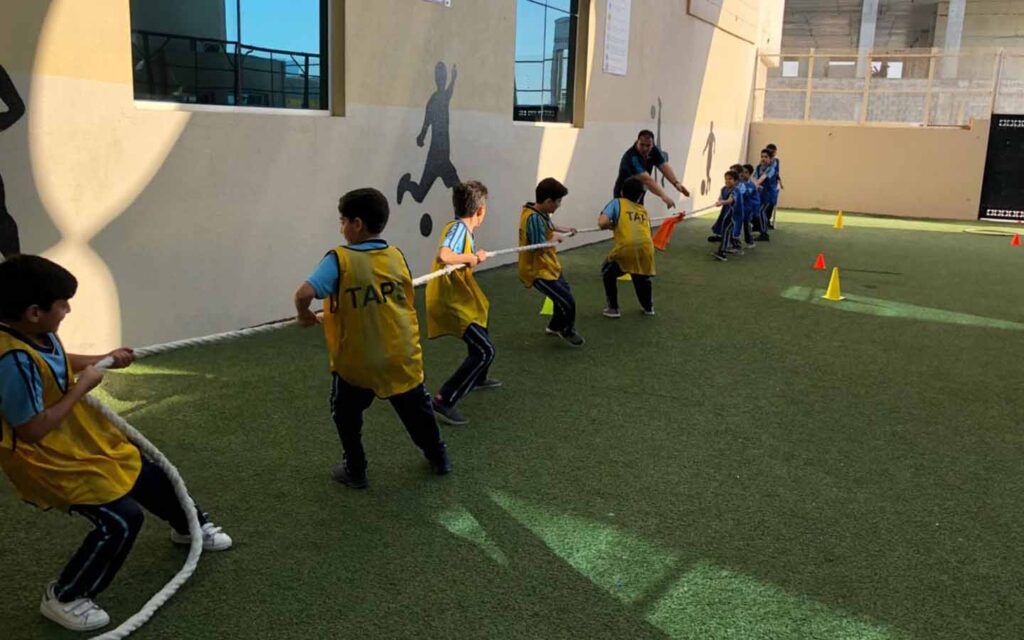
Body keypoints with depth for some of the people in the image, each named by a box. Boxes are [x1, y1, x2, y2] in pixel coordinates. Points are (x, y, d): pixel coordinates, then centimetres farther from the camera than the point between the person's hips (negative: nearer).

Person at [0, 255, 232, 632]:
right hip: (48, 459, -10)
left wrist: (104, 359, 8)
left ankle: (189, 527, 51)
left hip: (82, 440, 10)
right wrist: (82, 387, -24)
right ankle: (64, 598, 10)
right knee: (121, 519, -13)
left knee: (149, 475, 21)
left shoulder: (38, 334, -5)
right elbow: (33, 430, -30)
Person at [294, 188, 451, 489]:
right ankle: (438, 457, 42)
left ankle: (355, 470, 31)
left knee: (346, 412, 23)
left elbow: (304, 294, -28)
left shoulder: (339, 259, -17)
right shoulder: (397, 256, -2)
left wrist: (304, 315, -7)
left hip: (356, 360, -4)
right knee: (416, 409, 24)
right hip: (401, 356, 4)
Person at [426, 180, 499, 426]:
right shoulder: (458, 229, -22)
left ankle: (478, 378, 55)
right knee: (484, 351, -15)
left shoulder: (461, 228, 6)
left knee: (481, 340, 31)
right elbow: (443, 256, -39)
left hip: (459, 299, 10)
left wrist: (475, 255, -5)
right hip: (449, 302, -10)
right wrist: (471, 257, -25)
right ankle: (444, 400, -14)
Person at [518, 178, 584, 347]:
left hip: (549, 266, 10)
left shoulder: (541, 213, 1)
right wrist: (554, 239, -14)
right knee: (567, 302, -11)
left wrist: (564, 229, 34)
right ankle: (567, 331, 16)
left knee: (564, 293, 26)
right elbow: (539, 248, -29)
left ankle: (555, 326, 45)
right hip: (537, 271, -10)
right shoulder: (534, 218, -28)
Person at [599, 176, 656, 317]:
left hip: (626, 247, -4)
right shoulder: (644, 210, 31)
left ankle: (613, 309, 23)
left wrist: (612, 225, 22)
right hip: (646, 246, 4)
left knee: (608, 273, 25)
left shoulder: (617, 203, 17)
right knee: (642, 276, 35)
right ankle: (648, 307, 42)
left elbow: (602, 223, 1)